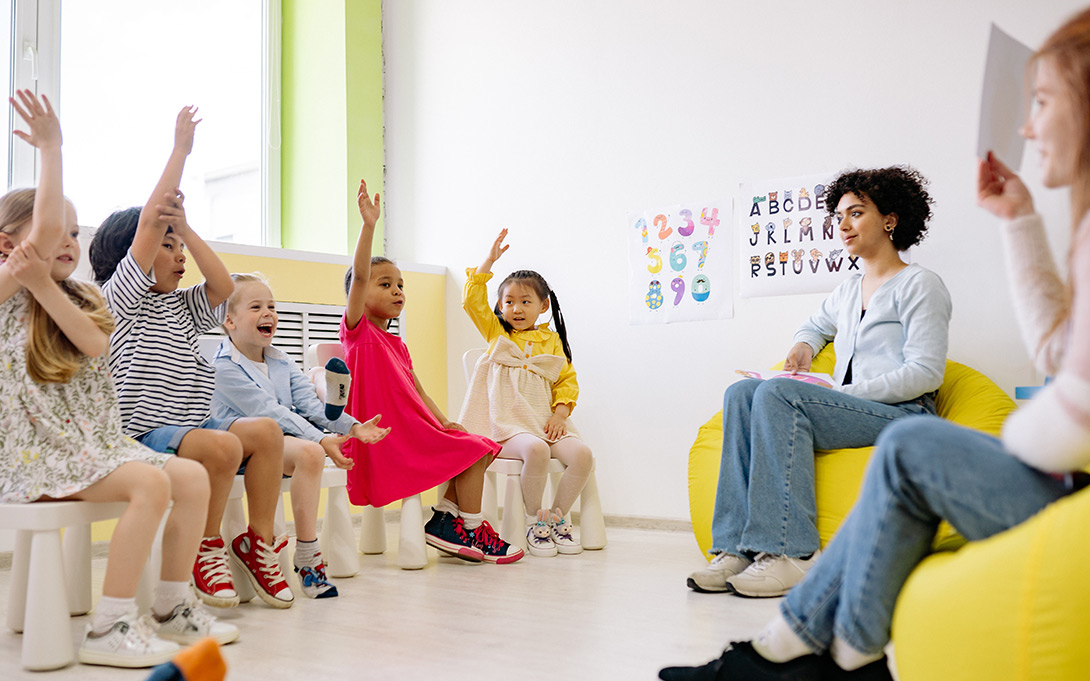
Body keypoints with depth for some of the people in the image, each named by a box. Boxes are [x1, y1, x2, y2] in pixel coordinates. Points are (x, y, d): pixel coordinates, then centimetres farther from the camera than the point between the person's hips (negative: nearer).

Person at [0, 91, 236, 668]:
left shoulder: (81, 296, 15)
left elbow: (93, 343, -8)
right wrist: (50, 148, -17)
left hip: (93, 440, 7)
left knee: (193, 477, -10)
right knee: (150, 483, -28)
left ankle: (171, 608, 1)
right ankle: (108, 629, -21)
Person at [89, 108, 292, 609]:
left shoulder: (182, 307, 21)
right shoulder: (120, 296, 1)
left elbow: (223, 286, 3)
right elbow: (149, 221, -8)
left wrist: (186, 228, 4)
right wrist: (180, 150, -6)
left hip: (189, 427, 7)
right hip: (142, 433, -7)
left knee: (266, 431, -15)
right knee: (222, 445, -31)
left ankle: (258, 542, -6)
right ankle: (205, 548, -10)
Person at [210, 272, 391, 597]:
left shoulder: (281, 362, 16)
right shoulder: (224, 368, -9)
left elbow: (310, 403, 5)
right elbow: (268, 412, -19)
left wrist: (353, 426, -13)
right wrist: (320, 439, -27)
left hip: (283, 436, 8)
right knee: (309, 452, -33)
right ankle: (307, 558, -28)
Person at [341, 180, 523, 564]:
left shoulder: (397, 345, 20)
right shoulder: (358, 330, -3)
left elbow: (417, 392, 16)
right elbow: (358, 277, -19)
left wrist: (444, 423, 0)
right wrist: (369, 225, -28)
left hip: (409, 435, 8)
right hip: (385, 441, -8)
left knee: (477, 449, 4)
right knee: (472, 452, -10)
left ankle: (446, 519, 4)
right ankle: (471, 531, 1)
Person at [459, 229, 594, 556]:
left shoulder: (551, 340, 18)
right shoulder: (497, 333, 15)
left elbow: (567, 380, 14)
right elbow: (472, 300, 2)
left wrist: (559, 413, -3)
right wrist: (489, 261, 1)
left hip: (545, 420, 3)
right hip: (506, 422, -3)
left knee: (582, 455, -23)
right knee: (535, 450, -35)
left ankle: (556, 517, -2)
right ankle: (533, 522, -13)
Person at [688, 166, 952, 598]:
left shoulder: (919, 285, -1)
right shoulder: (848, 291, 22)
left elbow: (925, 373, -10)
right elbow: (816, 324, 43)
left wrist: (842, 393, -16)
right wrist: (803, 347, 17)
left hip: (902, 414, -7)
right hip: (847, 409, 7)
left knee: (778, 393, -30)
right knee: (742, 393, -16)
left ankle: (792, 553, -34)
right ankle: (739, 547, -25)